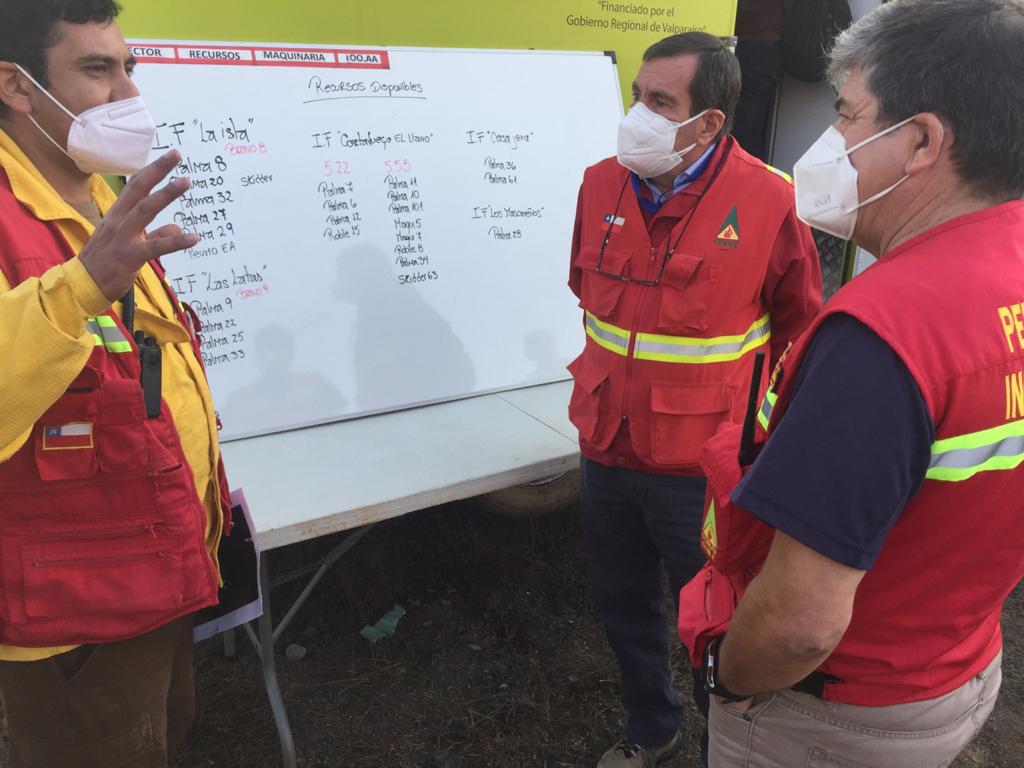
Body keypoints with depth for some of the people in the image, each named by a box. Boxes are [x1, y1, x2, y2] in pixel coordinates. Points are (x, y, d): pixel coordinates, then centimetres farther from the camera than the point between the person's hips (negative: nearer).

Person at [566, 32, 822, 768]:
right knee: (624, 605, 21)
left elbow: (802, 329, -2)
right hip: (607, 448, 5)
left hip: (703, 462, -4)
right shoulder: (600, 184, -1)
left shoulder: (767, 200, -14)